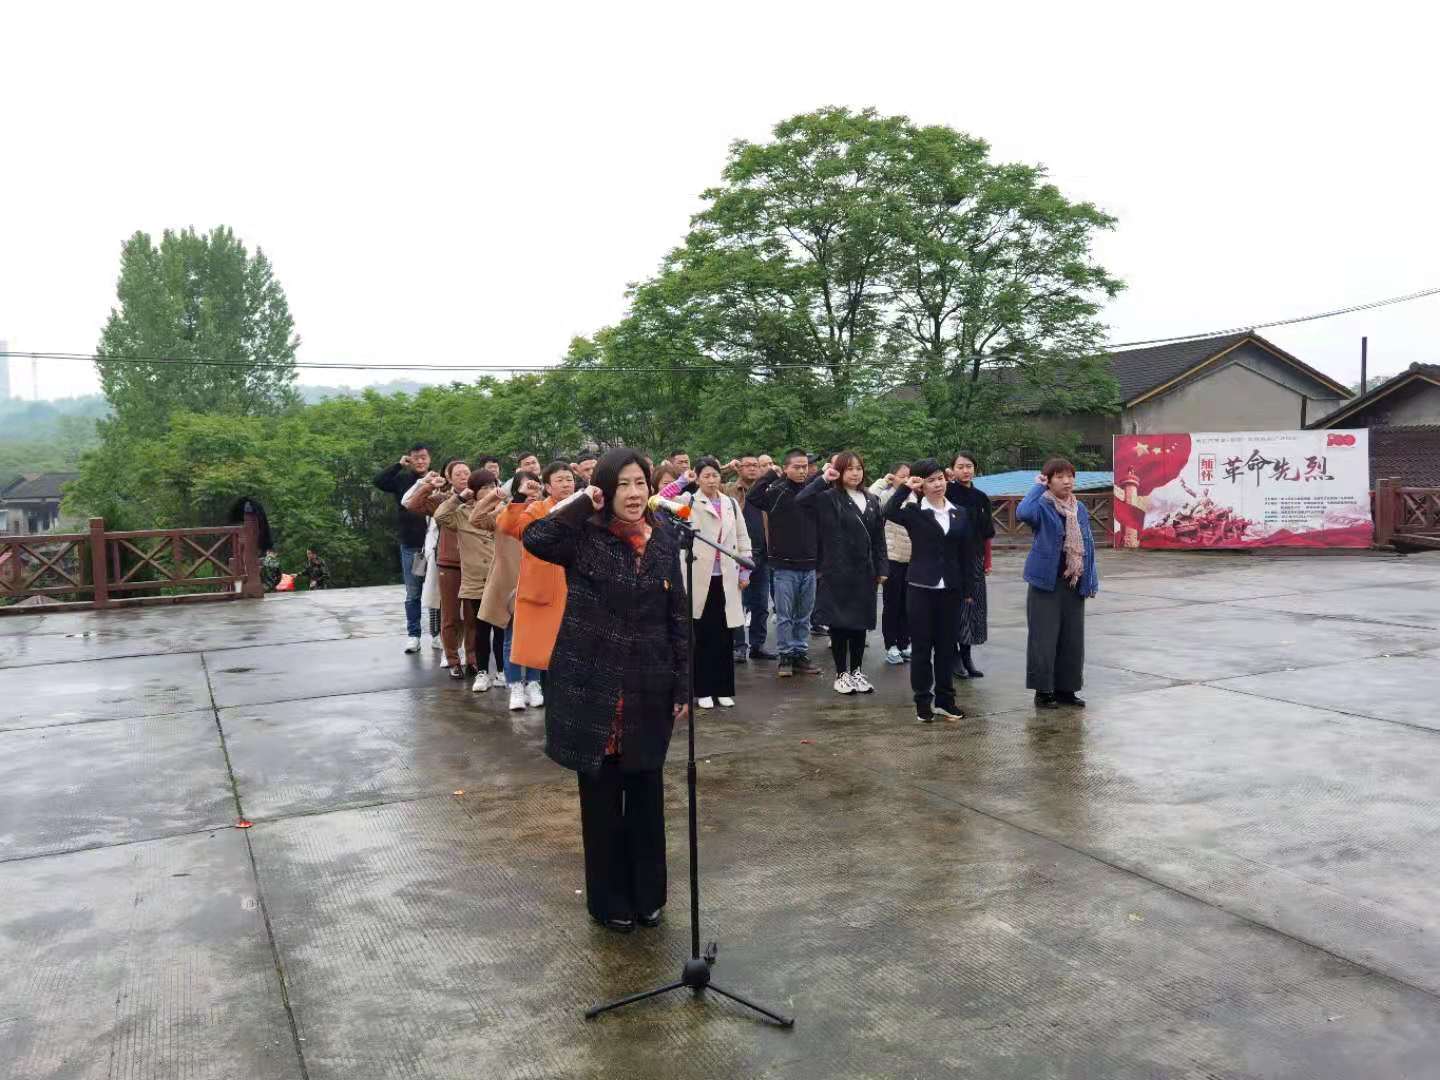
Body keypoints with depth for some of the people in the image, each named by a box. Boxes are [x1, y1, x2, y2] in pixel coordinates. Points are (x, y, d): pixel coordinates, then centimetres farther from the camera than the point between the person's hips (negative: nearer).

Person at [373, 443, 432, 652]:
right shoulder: (402, 479, 4)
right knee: (412, 594, 10)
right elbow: (377, 481, -7)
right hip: (410, 546, 2)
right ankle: (413, 635, 19)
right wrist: (399, 465, -7)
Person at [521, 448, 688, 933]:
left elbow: (677, 619, 6)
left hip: (648, 692, 3)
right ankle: (609, 900, 26)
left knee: (646, 793, 14)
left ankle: (647, 895, 31)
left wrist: (683, 686, 4)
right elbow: (535, 539, -29)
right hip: (592, 689, -3)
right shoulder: (585, 536, -7)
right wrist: (582, 504, -19)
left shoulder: (665, 542, 3)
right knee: (601, 796, 9)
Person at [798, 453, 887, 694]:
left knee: (861, 622, 11)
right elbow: (800, 499, -23)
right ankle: (841, 674, 15)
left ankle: (856, 671, 23)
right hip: (837, 571, -5)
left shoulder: (872, 501, 10)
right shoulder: (829, 498, -6)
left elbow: (879, 538, 12)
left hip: (864, 572, 5)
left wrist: (881, 569, 7)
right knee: (839, 623, 3)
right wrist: (824, 479, -23)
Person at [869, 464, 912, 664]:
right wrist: (883, 481, -17)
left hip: (911, 558, 4)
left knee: (906, 603, 12)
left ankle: (904, 644, 22)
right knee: (892, 604, 3)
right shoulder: (887, 496, -7)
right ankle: (891, 646, 12)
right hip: (892, 557, -4)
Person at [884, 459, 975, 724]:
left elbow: (965, 554, 9)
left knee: (946, 646, 10)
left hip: (950, 589, 3)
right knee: (922, 647, 3)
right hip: (921, 587, -3)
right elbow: (889, 512, -25)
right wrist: (906, 487, -19)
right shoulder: (914, 512, -3)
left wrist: (967, 589, 7)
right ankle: (923, 702, 13)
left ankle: (944, 700, 20)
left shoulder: (959, 514, 8)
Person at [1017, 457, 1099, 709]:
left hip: (1074, 584, 6)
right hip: (1047, 582, -6)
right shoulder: (1042, 506, -8)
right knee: (1044, 637, 0)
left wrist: (1091, 580, 7)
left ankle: (1066, 688, 22)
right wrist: (1038, 487, -18)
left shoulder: (1080, 508, 11)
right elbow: (1022, 513, -32)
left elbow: (1088, 544, 13)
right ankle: (1043, 690, 10)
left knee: (1072, 637, 11)